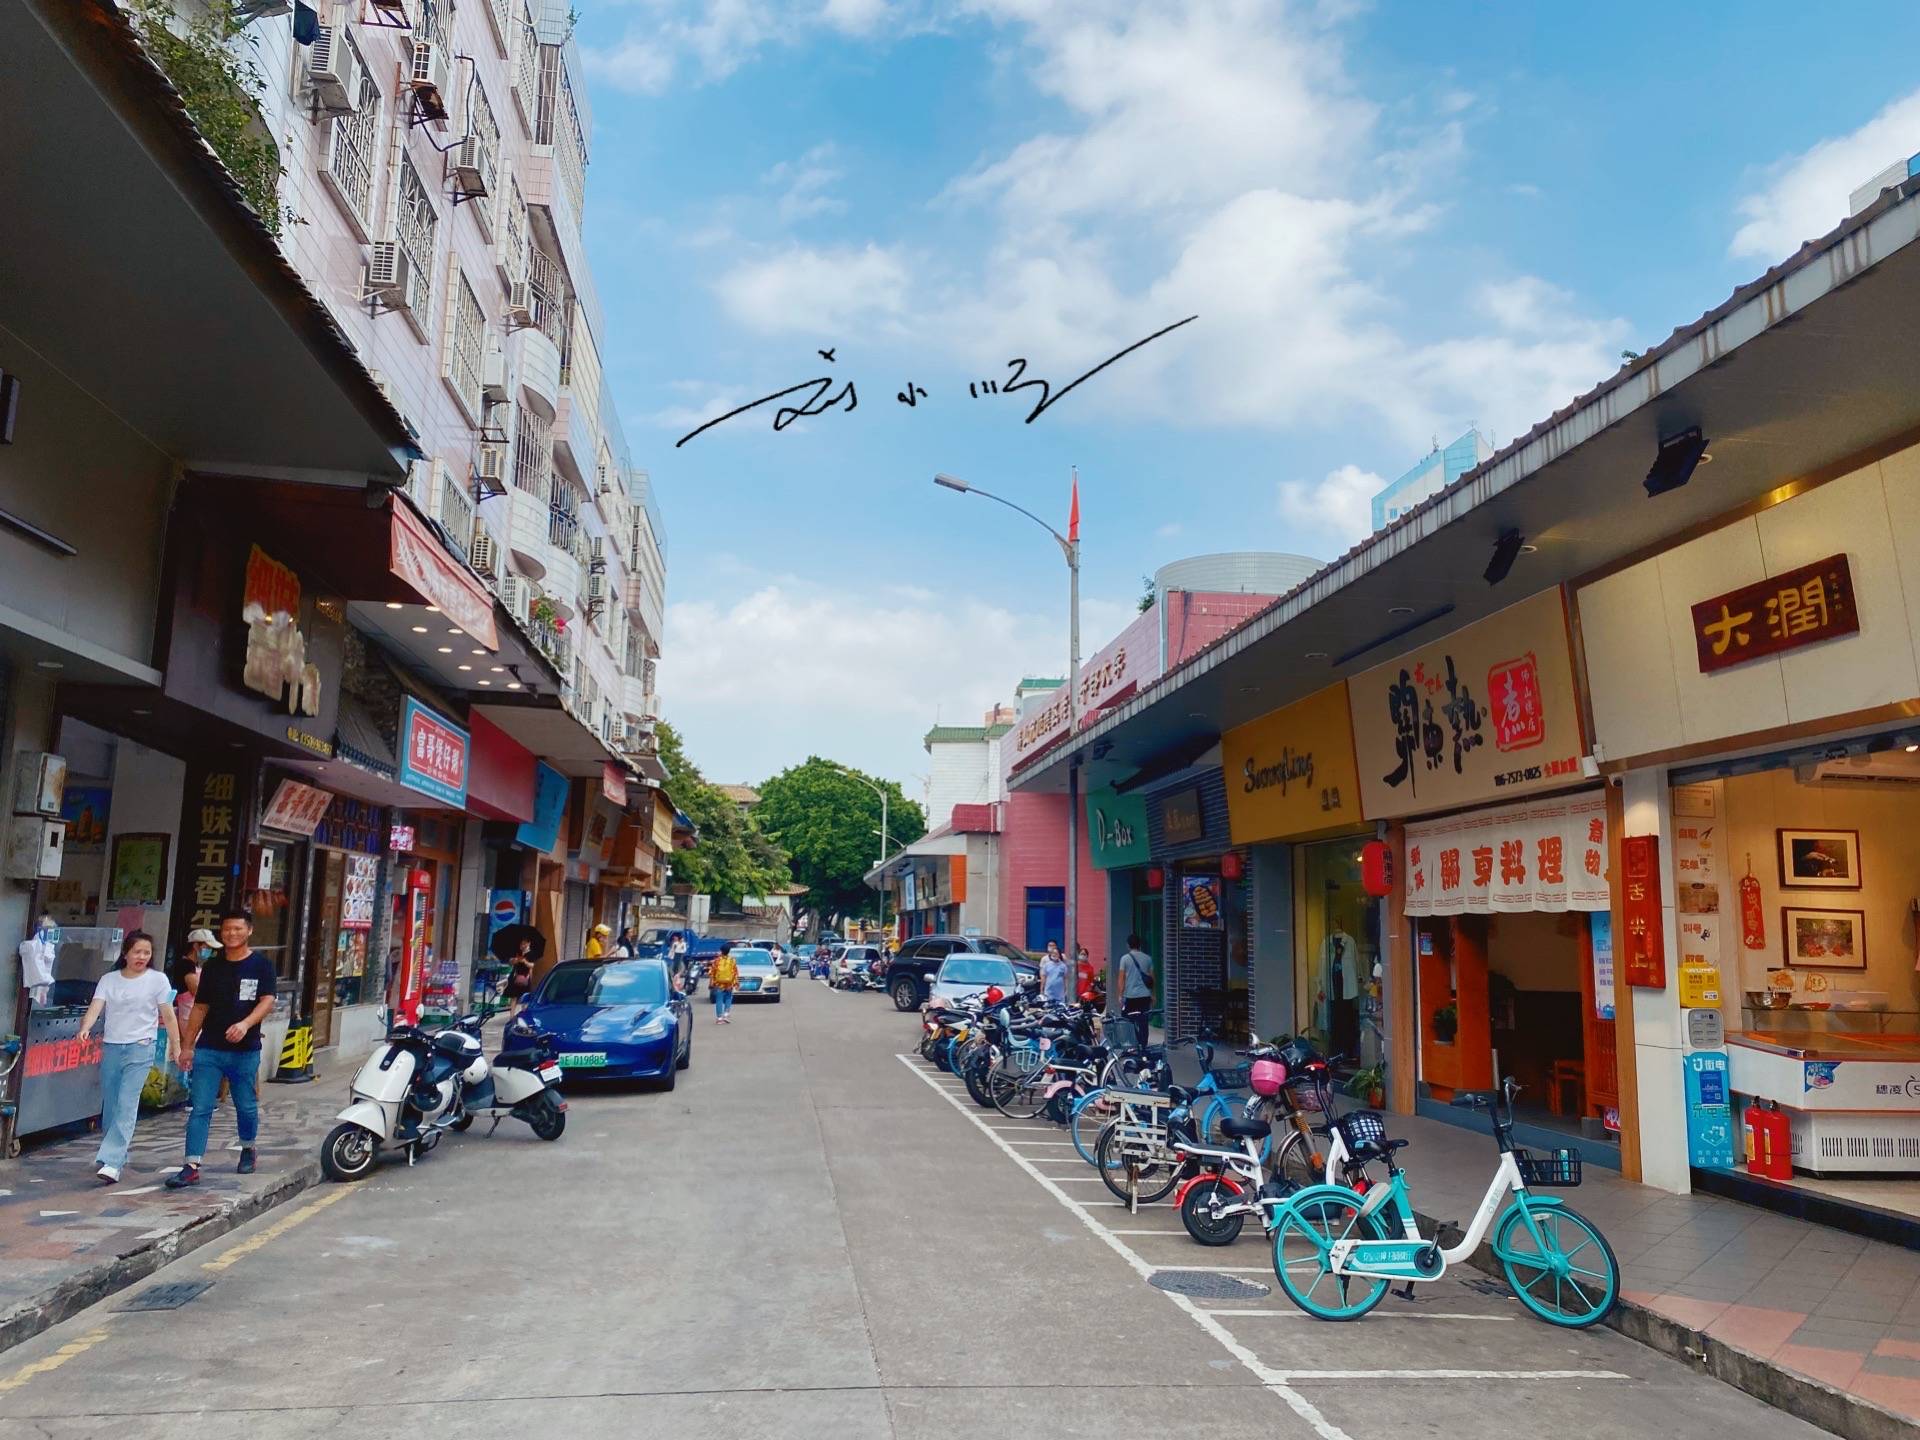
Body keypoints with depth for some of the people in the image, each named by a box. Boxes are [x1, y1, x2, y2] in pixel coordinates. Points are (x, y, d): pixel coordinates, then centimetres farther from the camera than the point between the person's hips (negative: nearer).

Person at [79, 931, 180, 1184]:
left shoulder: (157, 979, 0)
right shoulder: (109, 980, 7)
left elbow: (169, 1016, 2)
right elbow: (95, 1007, -6)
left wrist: (176, 1047, 1)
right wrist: (85, 1028, -27)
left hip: (140, 1048, -4)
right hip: (111, 1047, 4)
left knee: (126, 1105, -14)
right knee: (109, 1106, 11)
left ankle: (111, 1162, -19)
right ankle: (119, 1152, 29)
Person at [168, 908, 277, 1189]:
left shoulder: (261, 965, -2)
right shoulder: (212, 966, 9)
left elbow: (267, 1001, -13)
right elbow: (200, 1008, 13)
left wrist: (246, 1023, -31)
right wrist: (187, 1045, 10)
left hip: (245, 1050, -2)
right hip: (209, 1049, 2)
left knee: (247, 1107, 10)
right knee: (200, 1109, -3)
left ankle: (247, 1150, 33)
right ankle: (192, 1167, -3)